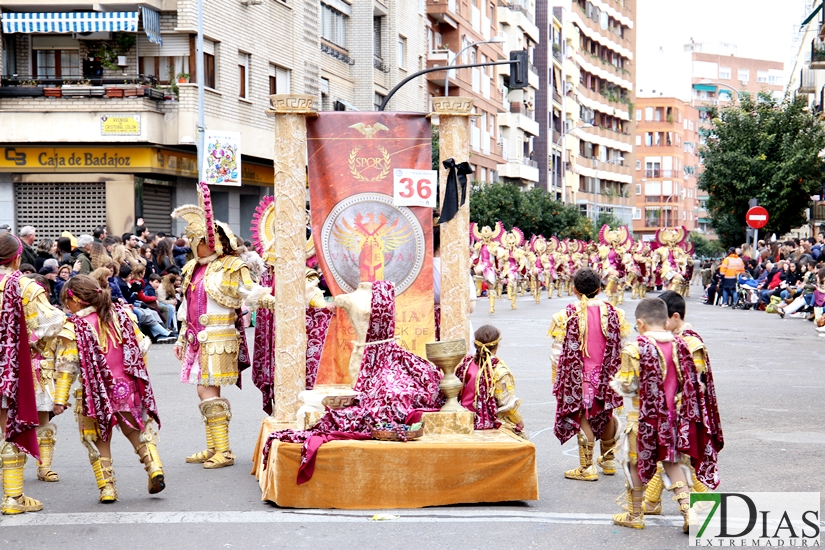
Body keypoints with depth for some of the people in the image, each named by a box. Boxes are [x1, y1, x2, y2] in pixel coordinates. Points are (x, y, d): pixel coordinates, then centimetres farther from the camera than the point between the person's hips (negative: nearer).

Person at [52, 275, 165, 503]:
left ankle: (107, 488, 7)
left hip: (97, 394, -3)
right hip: (129, 389, 3)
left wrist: (60, 399, -9)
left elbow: (67, 367, -11)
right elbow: (141, 348, 8)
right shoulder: (121, 314, 4)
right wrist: (140, 377, 21)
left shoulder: (74, 328, -8)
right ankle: (155, 469, -2)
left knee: (98, 441, 10)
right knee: (138, 432, 16)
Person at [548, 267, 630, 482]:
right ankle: (608, 460, 34)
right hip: (607, 377, 4)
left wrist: (557, 381, 2)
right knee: (606, 415, 20)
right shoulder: (613, 313, -4)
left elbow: (558, 353, -9)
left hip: (579, 378, -4)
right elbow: (621, 348, 1)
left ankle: (587, 468, 8)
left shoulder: (566, 316, -12)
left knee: (583, 418, 4)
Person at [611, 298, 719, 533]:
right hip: (672, 415, 5)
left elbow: (627, 386, -15)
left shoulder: (635, 349, -18)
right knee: (672, 462, 14)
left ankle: (634, 515, 21)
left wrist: (615, 381, 5)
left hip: (642, 416, -5)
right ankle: (689, 510, 3)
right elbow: (690, 384, 5)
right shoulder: (679, 345, 0)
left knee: (636, 463, 10)